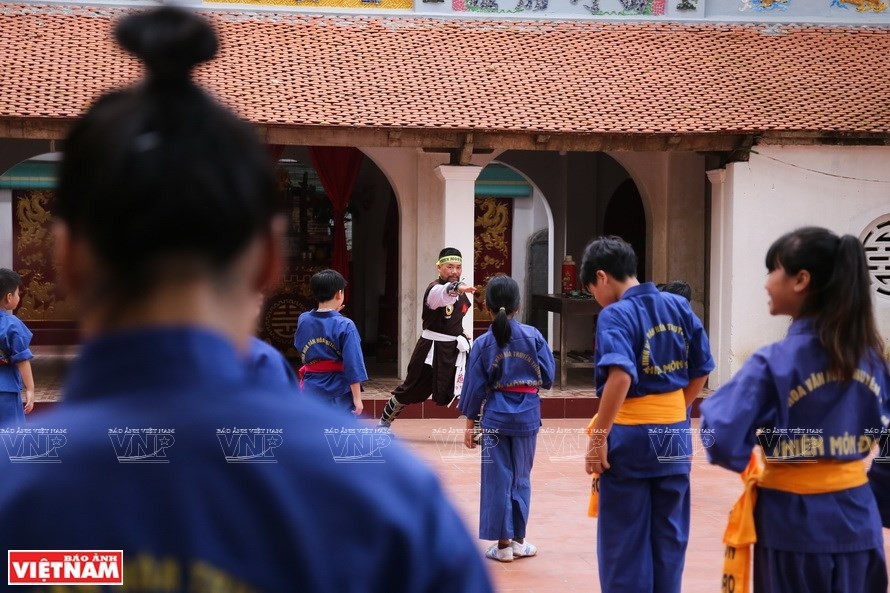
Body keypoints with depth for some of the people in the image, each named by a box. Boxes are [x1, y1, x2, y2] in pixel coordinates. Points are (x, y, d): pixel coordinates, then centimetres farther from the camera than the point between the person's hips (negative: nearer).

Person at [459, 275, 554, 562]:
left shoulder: (483, 343, -6)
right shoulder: (533, 336, -5)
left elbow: (474, 387, -3)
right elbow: (548, 377, -1)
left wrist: (470, 425, 6)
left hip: (496, 416, -1)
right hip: (527, 416, 1)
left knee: (498, 479, 6)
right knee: (521, 478, 14)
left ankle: (503, 543, 9)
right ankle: (518, 540, 22)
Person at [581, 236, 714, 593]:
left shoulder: (615, 314, -14)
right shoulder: (679, 306, 5)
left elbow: (621, 376, -28)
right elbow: (701, 371, 10)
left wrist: (598, 435, -22)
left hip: (630, 437, -6)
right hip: (675, 435, 6)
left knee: (624, 542, 5)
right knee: (669, 537, 15)